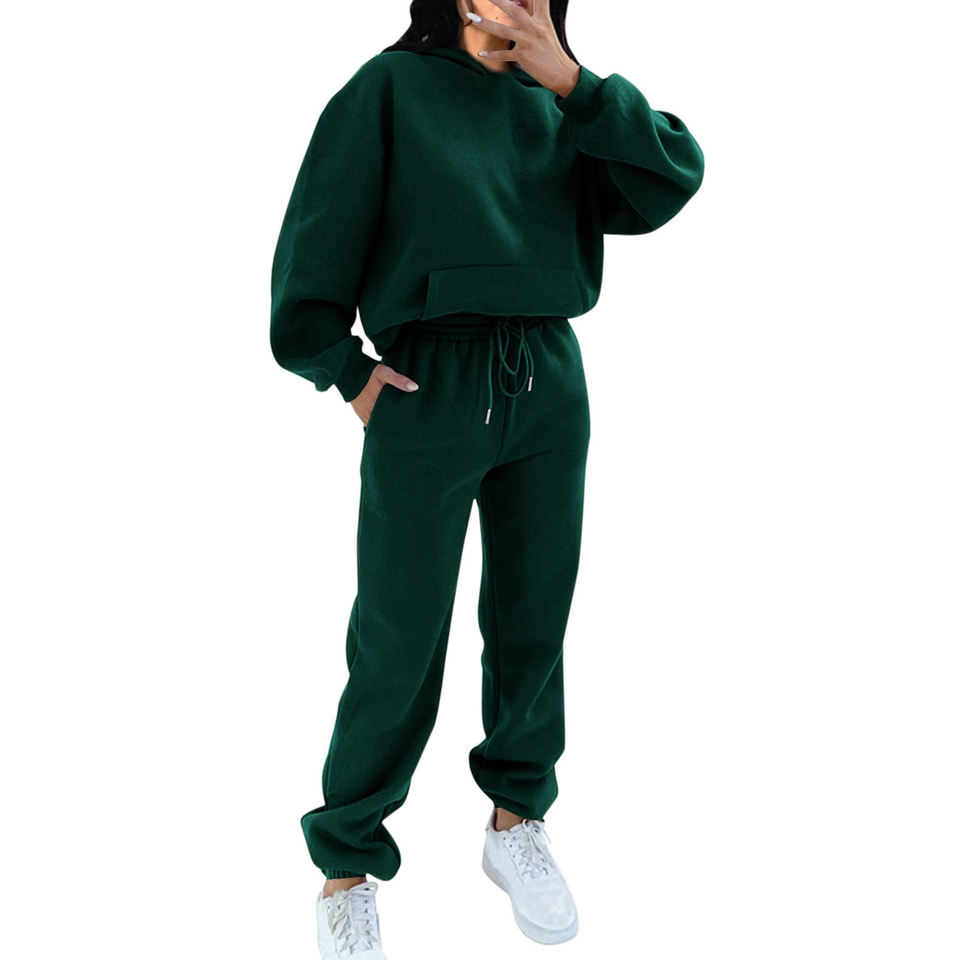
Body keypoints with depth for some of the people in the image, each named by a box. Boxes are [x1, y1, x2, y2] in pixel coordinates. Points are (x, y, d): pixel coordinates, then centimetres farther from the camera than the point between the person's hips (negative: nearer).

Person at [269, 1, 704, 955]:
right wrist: (345, 372, -4)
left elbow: (672, 179, -4)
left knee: (533, 620, 12)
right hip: (428, 394, -4)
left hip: (552, 392, 4)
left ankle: (516, 820, 32)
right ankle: (348, 864, 19)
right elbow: (318, 240, -2)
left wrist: (567, 77, -11)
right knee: (399, 641, 2)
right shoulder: (392, 86, -1)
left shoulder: (558, 107, 10)